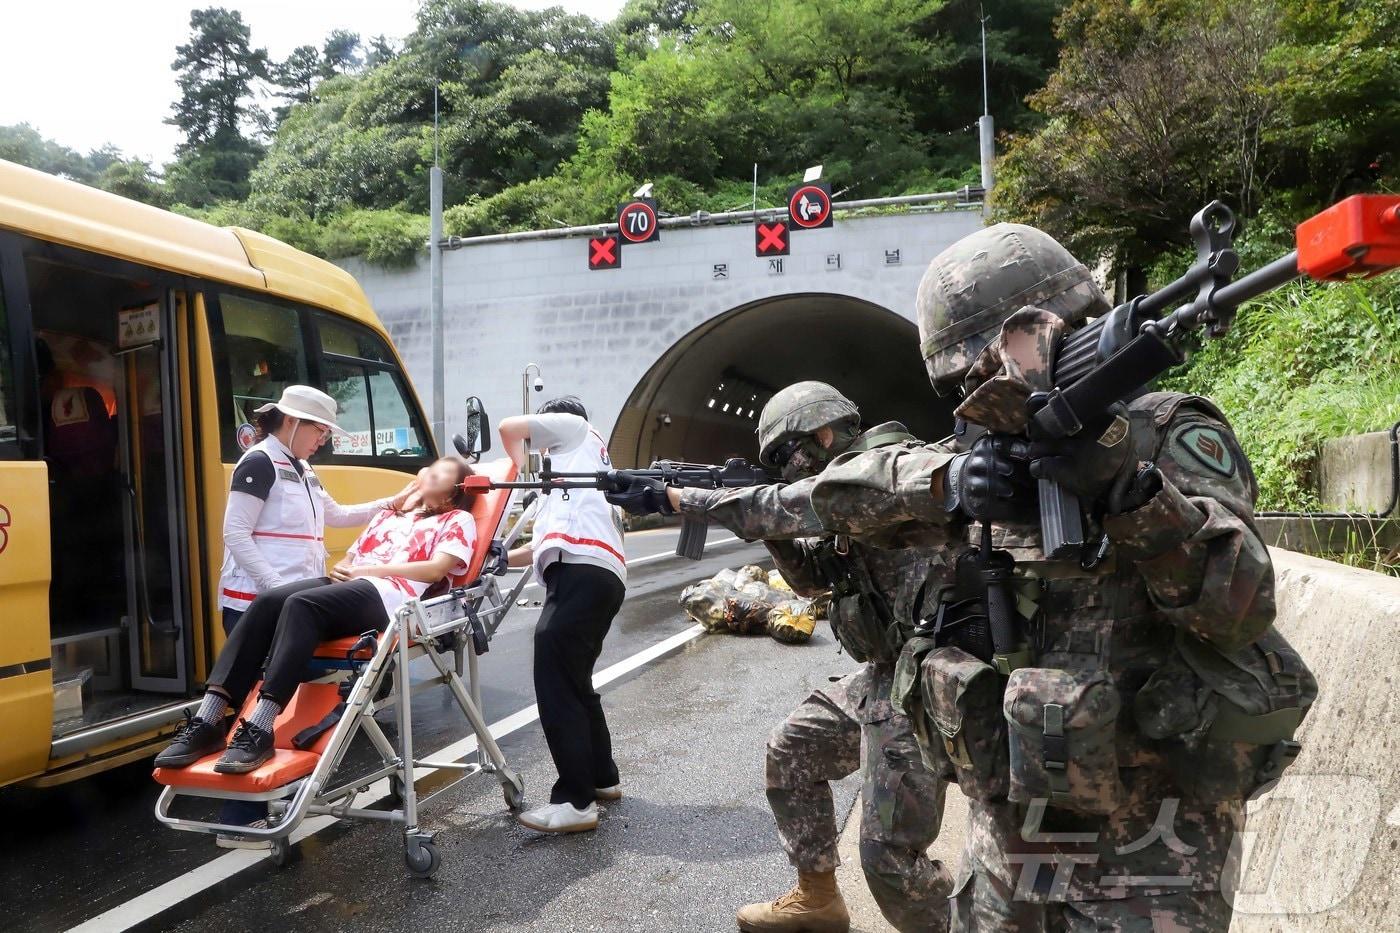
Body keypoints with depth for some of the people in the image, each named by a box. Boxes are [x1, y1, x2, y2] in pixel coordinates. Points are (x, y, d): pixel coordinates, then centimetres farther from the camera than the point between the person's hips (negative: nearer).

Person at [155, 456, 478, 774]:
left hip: (389, 593, -6)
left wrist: (367, 569, -5)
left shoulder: (458, 519, 14)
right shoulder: (388, 514, 35)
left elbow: (436, 569, -2)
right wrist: (340, 569, 2)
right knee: (267, 601, -24)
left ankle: (259, 730, -40)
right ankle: (207, 722, -31)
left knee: (301, 605, -34)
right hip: (347, 586, 6)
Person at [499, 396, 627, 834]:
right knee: (574, 682, 19)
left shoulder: (575, 427, 18)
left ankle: (575, 802, -8)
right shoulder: (580, 462, 37)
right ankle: (602, 778, 28)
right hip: (600, 574, 10)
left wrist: (523, 466, 27)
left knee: (556, 686, -9)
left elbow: (509, 427, 11)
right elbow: (547, 541, 32)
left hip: (582, 571, -10)